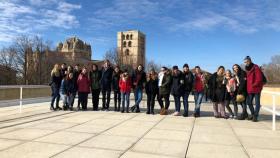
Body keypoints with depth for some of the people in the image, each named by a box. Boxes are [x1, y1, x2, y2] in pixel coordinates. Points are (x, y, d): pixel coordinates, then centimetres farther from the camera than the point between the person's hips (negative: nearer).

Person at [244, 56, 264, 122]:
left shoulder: (256, 68, -10)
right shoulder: (247, 69, 14)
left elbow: (259, 79, -17)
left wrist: (254, 85, -16)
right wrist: (248, 86, 8)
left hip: (256, 88, -7)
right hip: (250, 89, 7)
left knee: (257, 103, 1)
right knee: (249, 102, 11)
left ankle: (255, 116, 7)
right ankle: (253, 114, 26)